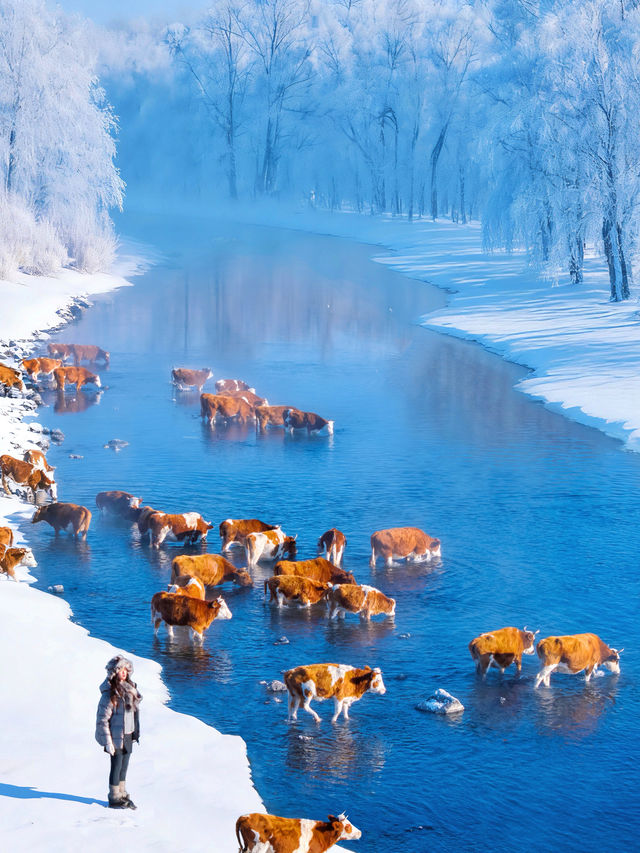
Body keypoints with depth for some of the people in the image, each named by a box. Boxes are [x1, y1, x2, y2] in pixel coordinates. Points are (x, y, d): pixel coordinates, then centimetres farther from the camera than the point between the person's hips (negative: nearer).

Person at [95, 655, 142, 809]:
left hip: (128, 736, 7)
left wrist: (135, 733, 16)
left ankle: (122, 794, 30)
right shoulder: (109, 694, -18)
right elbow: (102, 720, -17)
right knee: (117, 766, 4)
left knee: (124, 766, 17)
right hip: (116, 737, -7)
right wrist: (107, 742, -18)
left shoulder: (129, 688, 6)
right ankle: (114, 798, 17)